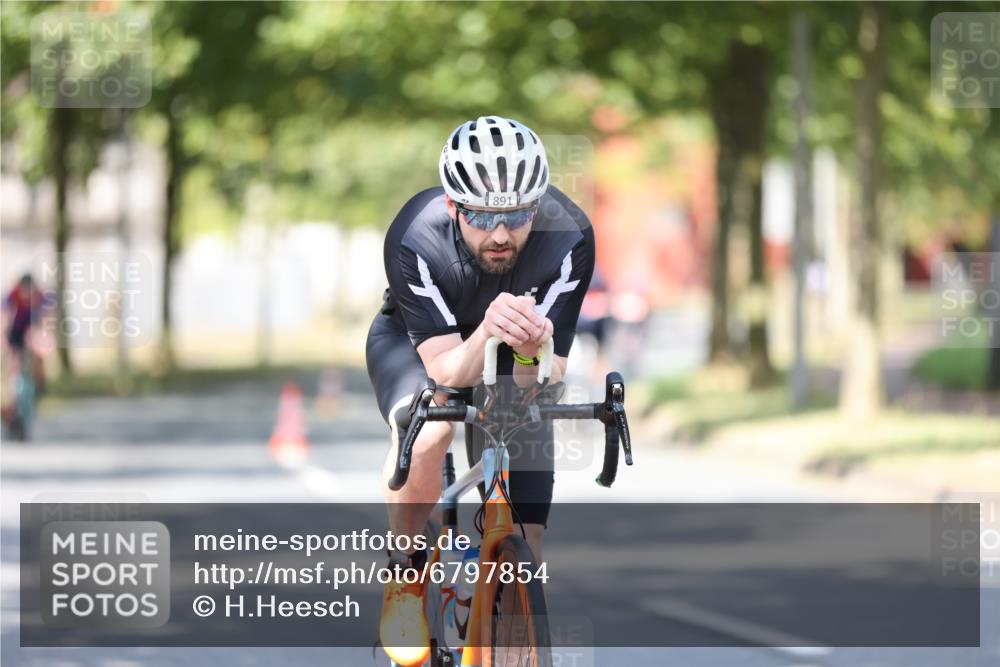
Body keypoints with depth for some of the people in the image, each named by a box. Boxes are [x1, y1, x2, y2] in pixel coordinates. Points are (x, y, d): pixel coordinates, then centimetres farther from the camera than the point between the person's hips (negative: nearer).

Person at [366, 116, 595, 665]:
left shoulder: (568, 238, -32)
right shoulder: (415, 239, -36)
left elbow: (544, 384, -31)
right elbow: (446, 372, -37)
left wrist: (530, 352, -55)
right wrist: (486, 333, -58)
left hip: (507, 358, 2)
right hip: (416, 341, -2)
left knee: (523, 558, -8)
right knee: (427, 432, -36)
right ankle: (404, 574, -12)